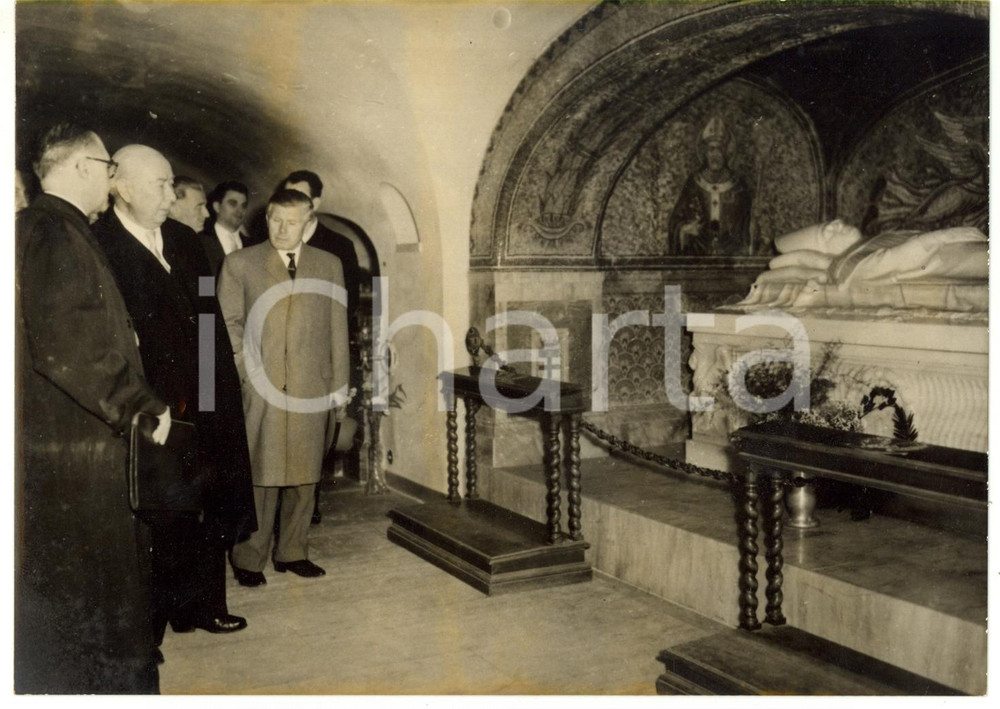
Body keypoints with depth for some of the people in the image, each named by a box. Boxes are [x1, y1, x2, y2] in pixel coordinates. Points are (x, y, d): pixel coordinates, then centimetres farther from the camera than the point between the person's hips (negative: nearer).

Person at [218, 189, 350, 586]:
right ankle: (248, 560, 9)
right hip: (259, 389, -2)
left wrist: (339, 387, 7)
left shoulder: (328, 266, 11)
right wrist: (245, 371, -6)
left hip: (311, 389, 3)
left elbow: (337, 330, 10)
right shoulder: (239, 264, 6)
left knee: (304, 474, 8)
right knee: (259, 477, -2)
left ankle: (292, 552, 21)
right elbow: (228, 324, 5)